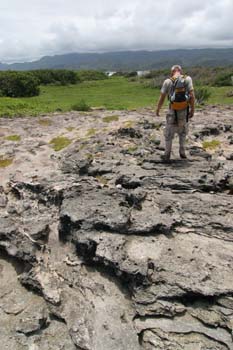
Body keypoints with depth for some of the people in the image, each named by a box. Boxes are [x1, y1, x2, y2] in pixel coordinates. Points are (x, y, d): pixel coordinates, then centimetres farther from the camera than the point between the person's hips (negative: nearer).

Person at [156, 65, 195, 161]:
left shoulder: (167, 81, -4)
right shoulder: (187, 79, -3)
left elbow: (162, 98, -2)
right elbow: (192, 96, -11)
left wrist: (157, 109, 12)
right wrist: (192, 109, -4)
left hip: (173, 112, -1)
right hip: (185, 111, 2)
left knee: (169, 133, 14)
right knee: (182, 131, 24)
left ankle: (167, 155, 18)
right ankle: (182, 152, 20)